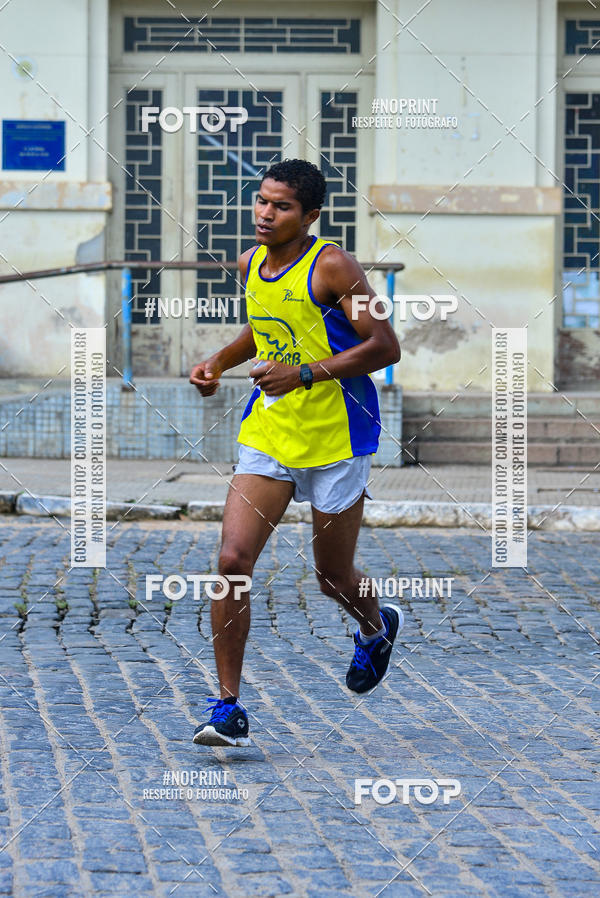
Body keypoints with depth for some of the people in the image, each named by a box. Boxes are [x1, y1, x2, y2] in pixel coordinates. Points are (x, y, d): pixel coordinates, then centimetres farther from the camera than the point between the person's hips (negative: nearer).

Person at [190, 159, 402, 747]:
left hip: (336, 439, -5)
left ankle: (377, 627, 46)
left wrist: (304, 374, -25)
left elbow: (385, 347, -19)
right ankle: (228, 708, -4)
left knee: (332, 578, 8)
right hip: (266, 434, 5)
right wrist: (219, 362, 8)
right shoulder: (250, 264, 6)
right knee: (232, 561, -11)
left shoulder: (331, 267, -15)